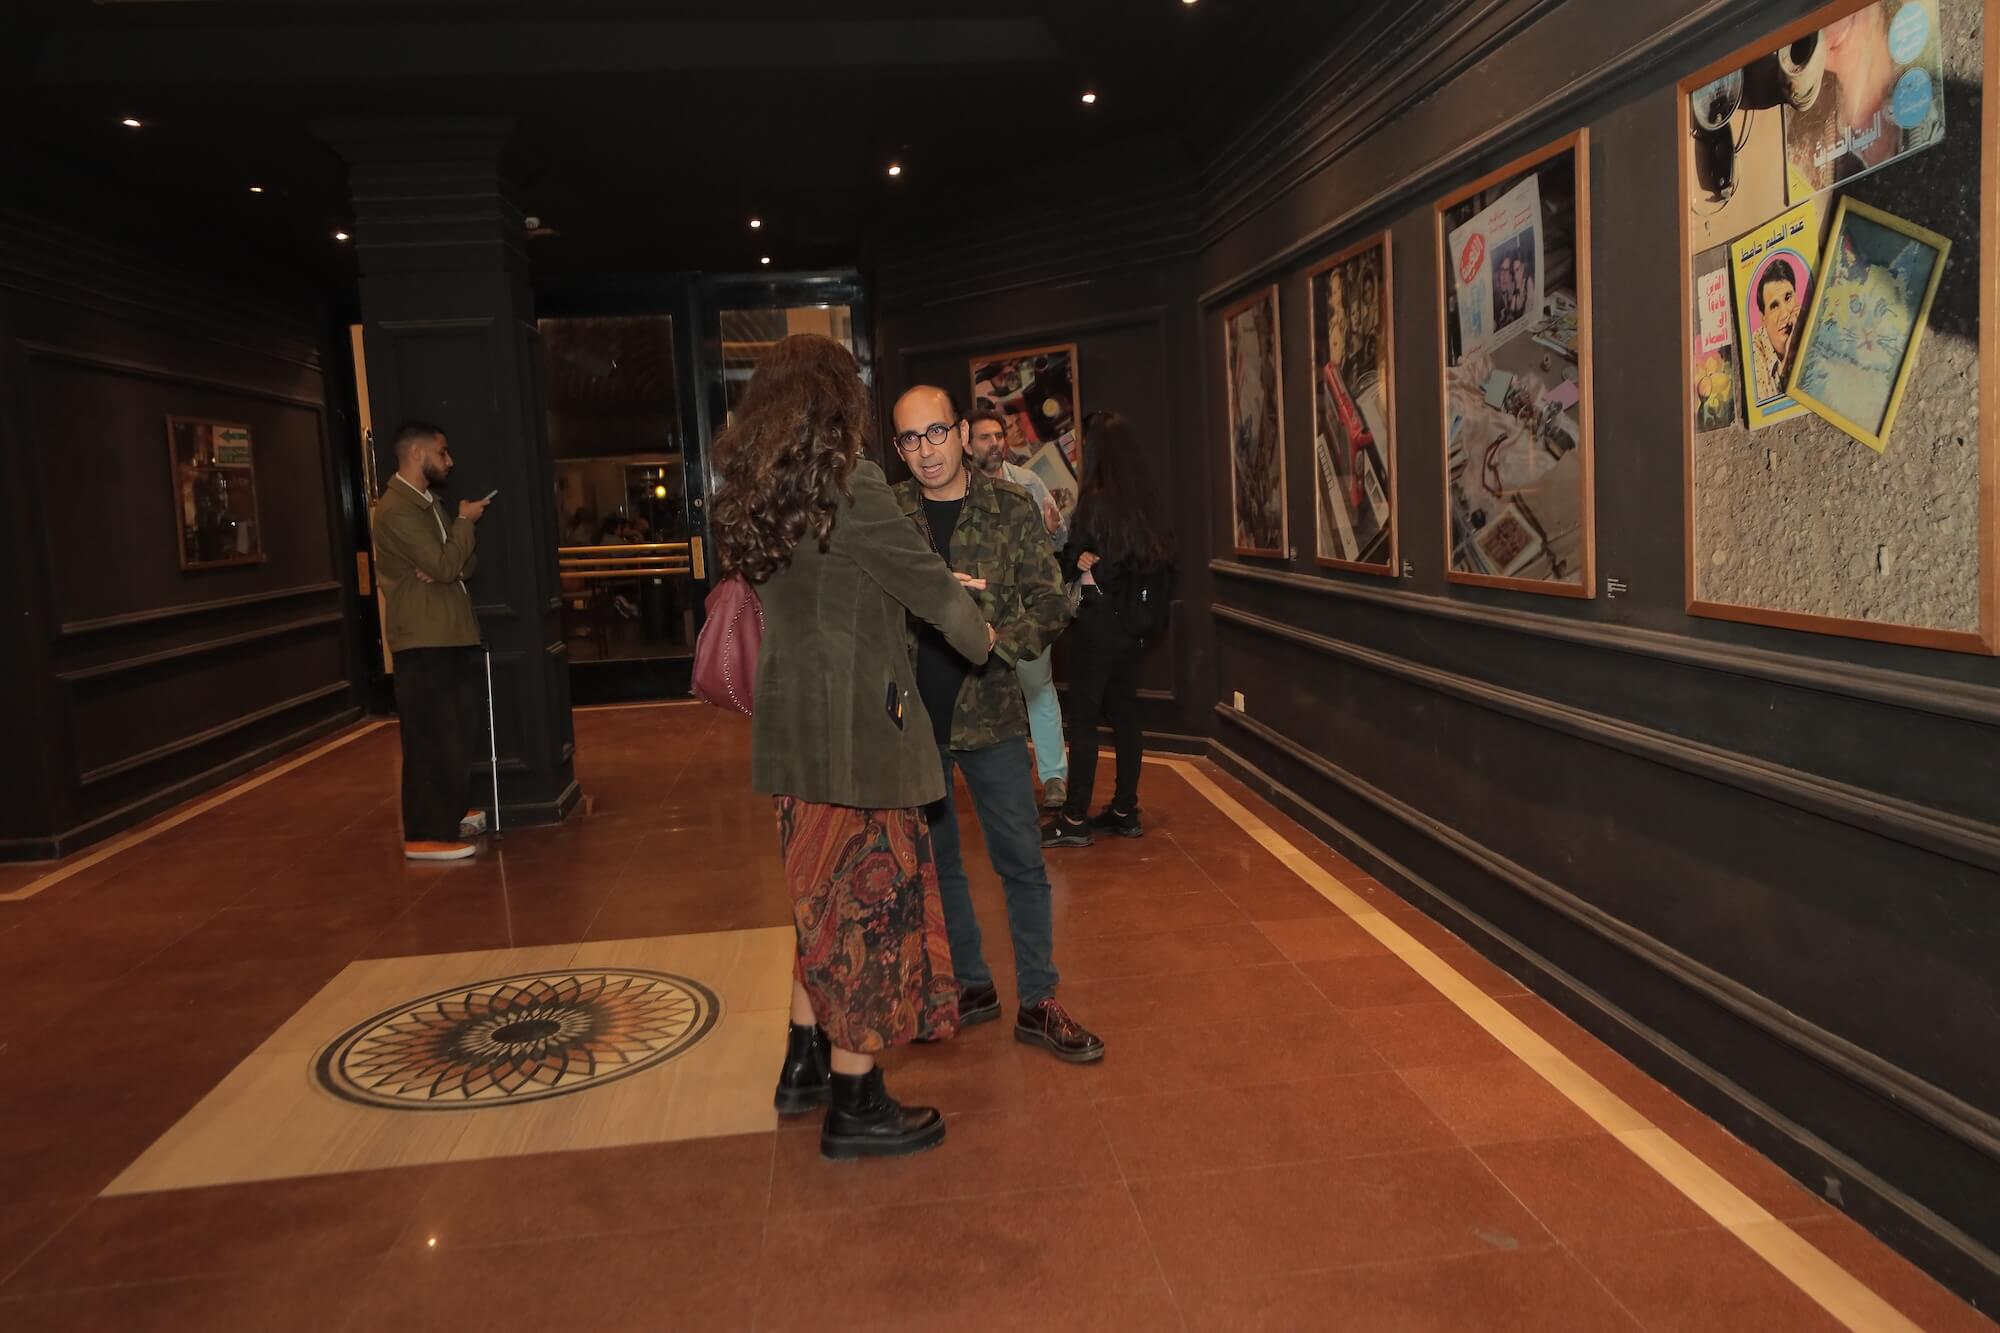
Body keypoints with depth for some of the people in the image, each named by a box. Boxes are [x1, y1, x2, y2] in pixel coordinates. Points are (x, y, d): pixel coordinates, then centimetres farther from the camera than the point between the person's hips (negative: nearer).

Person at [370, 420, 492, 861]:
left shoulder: (428, 503, 17)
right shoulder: (397, 510, -15)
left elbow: (464, 564, 14)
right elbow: (445, 564, -22)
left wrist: (448, 570, -9)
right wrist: (465, 521, -8)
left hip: (447, 635, 10)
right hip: (422, 640, -10)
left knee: (449, 733, 17)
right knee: (431, 737, -8)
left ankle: (447, 814, 28)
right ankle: (426, 835, -3)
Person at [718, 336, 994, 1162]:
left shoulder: (754, 490, 8)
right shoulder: (846, 483, -16)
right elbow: (928, 585, -11)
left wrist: (943, 594, 18)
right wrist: (980, 636, 9)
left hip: (792, 723, 8)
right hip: (856, 724, -8)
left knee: (829, 897, 21)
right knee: (871, 902, 3)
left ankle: (806, 1064, 32)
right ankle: (855, 1108, 13)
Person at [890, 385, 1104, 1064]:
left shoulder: (1012, 508, -1)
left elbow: (1049, 602, -4)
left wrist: (993, 641, -20)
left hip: (988, 710, -1)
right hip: (911, 716, 1)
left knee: (1022, 861, 4)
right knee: (937, 862, 13)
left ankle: (1038, 1002, 18)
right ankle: (973, 986, 30)